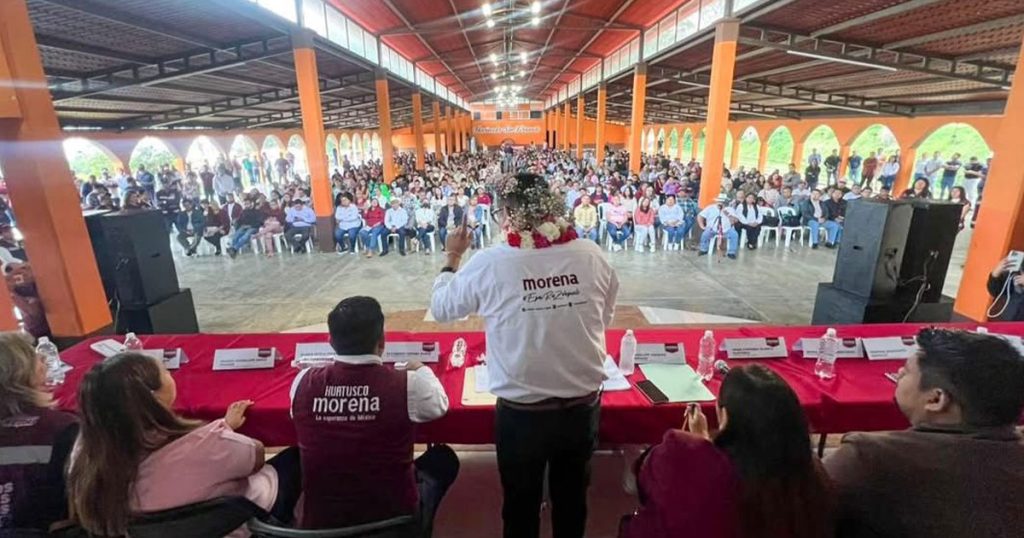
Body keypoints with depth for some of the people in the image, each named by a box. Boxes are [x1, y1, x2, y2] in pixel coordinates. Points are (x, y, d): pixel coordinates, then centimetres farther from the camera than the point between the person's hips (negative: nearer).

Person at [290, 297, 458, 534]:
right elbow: (440, 405, 0)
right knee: (444, 459, 23)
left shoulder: (304, 381, -16)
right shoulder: (408, 385, -23)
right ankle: (418, 529, 41)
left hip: (320, 521, 3)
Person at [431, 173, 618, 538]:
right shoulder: (592, 255, -13)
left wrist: (453, 256, 11)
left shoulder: (489, 264, -19)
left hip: (521, 412, -2)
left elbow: (440, 308, -3)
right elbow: (604, 318, 2)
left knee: (521, 503, 25)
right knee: (572, 498, 28)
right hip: (583, 407, 3)